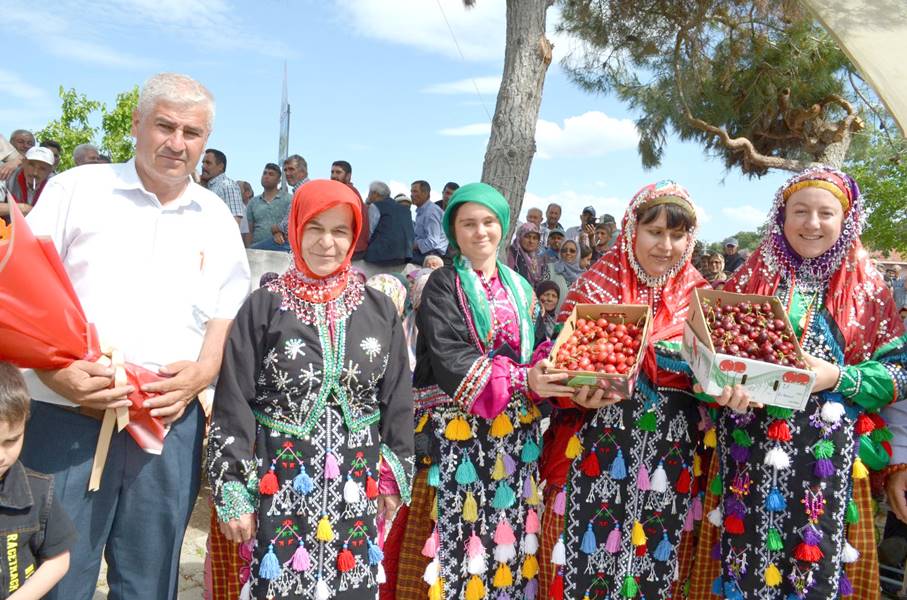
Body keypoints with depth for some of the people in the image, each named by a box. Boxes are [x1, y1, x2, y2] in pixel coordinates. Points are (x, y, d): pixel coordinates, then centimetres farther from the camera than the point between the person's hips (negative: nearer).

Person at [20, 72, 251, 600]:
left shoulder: (217, 218, 12)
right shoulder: (77, 189, 4)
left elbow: (230, 313, 13)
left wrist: (203, 372, -7)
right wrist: (54, 371, -17)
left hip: (173, 422, 3)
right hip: (69, 417, -2)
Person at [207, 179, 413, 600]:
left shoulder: (379, 309, 5)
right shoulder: (264, 306, -3)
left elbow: (397, 400, 8)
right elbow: (233, 403, -4)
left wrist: (394, 477, 7)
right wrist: (232, 491, -7)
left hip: (355, 486, 2)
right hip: (279, 484, -2)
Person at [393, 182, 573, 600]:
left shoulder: (519, 288, 15)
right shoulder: (444, 285, -2)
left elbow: (533, 351, 13)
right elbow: (449, 358, -16)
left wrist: (547, 376, -11)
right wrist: (523, 381, -27)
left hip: (515, 435, 5)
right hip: (459, 435, -5)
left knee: (507, 536, 9)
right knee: (458, 536, -3)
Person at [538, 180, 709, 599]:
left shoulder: (699, 297, 8)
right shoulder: (596, 286, 0)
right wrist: (580, 390, -24)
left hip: (669, 458, 3)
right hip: (598, 450, -2)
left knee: (652, 565, 10)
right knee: (586, 558, 0)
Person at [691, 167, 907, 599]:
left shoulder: (866, 288, 4)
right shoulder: (750, 278, 6)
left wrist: (838, 378, -14)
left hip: (826, 459, 0)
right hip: (748, 453, 1)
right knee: (745, 558, 5)